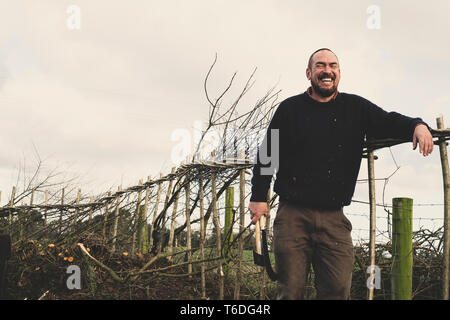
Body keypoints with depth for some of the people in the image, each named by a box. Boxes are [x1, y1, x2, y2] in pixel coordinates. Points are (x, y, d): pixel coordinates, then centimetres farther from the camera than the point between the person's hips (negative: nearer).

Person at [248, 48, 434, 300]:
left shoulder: (356, 108, 13)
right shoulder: (290, 109, 9)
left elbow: (389, 123, 3)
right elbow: (266, 155, 10)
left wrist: (416, 126, -19)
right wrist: (259, 197, 3)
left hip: (334, 219, 1)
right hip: (293, 215, -1)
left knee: (338, 291, -4)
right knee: (291, 291, -2)